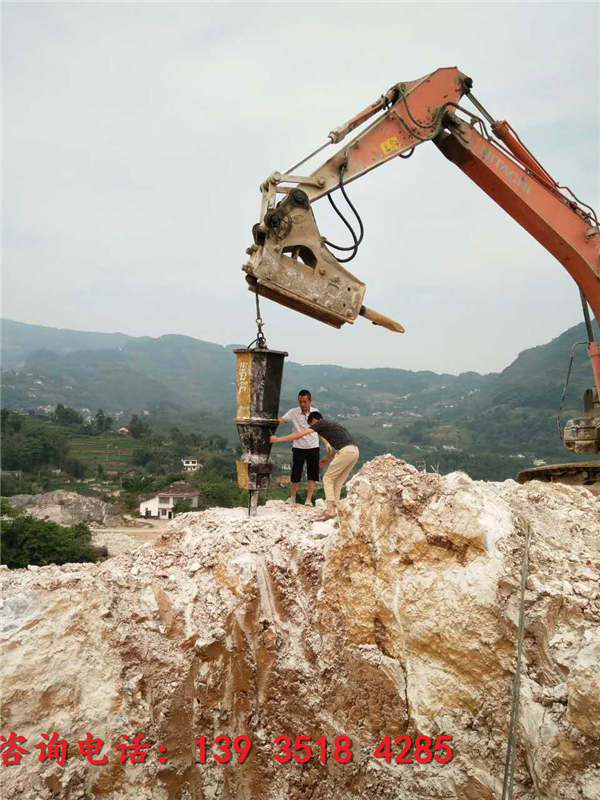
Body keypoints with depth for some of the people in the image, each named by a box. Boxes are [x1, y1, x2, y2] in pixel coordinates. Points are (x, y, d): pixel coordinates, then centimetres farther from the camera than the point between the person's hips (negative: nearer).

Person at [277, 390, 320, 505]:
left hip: (313, 448, 2)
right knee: (295, 475, 4)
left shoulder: (315, 412, 1)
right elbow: (281, 420, -22)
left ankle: (308, 500, 7)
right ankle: (292, 499, 23)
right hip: (298, 448, -1)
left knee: (312, 475, 0)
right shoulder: (293, 412, -8)